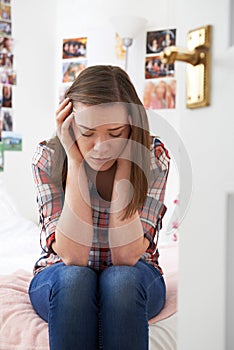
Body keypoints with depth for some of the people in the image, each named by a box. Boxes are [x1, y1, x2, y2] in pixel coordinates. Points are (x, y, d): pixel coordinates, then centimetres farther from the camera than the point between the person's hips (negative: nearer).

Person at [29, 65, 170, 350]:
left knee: (120, 280, -33)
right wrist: (75, 160, -28)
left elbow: (126, 256, -24)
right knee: (74, 278, -33)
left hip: (131, 280, 0)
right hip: (61, 281, 0)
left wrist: (125, 162, -27)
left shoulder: (154, 157, -16)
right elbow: (73, 256, -26)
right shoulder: (48, 158, -16)